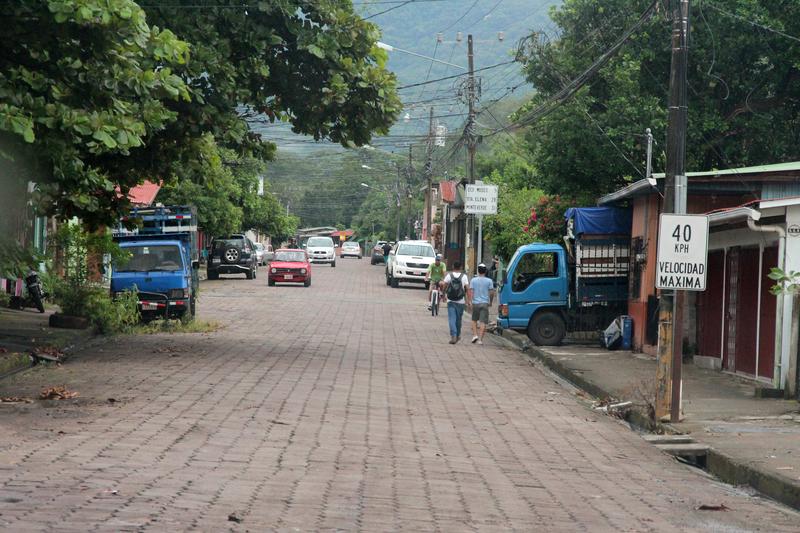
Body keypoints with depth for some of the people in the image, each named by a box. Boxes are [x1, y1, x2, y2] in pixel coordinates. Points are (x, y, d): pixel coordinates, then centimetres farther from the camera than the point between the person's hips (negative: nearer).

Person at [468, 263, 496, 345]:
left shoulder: (473, 280, 2)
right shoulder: (489, 281, 0)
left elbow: (471, 291, -4)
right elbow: (492, 292, 0)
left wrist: (471, 301, -2)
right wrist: (491, 301, 14)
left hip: (475, 302, 1)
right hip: (485, 303, -1)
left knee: (474, 320, 19)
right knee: (483, 322, -2)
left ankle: (475, 335, 5)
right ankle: (480, 339, -8)